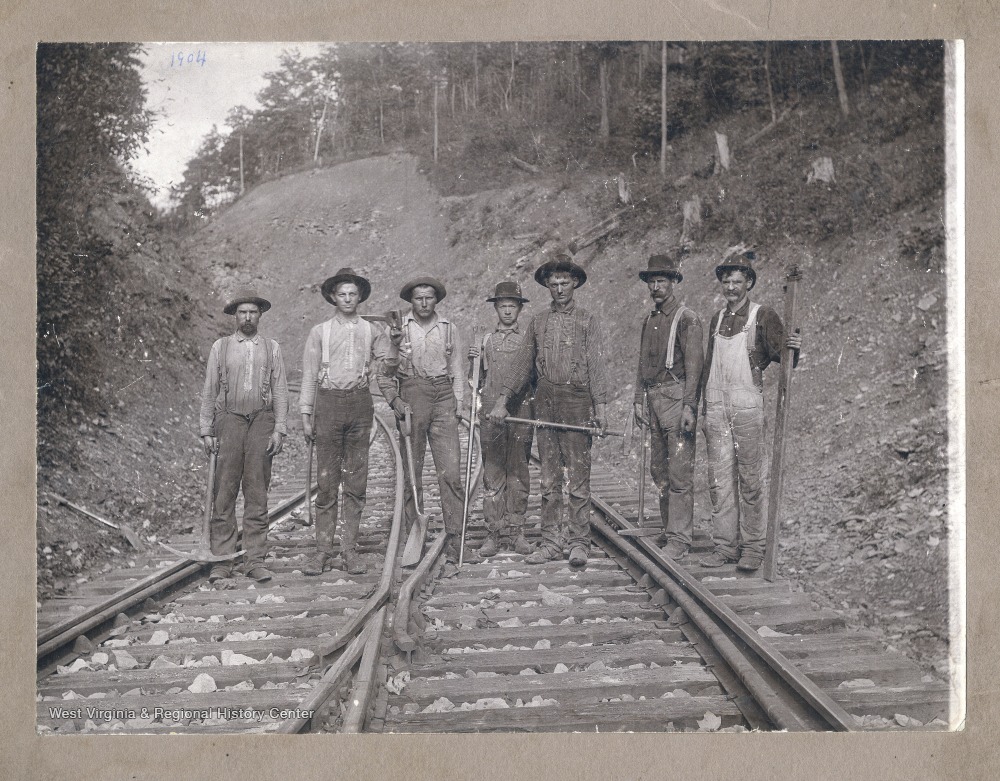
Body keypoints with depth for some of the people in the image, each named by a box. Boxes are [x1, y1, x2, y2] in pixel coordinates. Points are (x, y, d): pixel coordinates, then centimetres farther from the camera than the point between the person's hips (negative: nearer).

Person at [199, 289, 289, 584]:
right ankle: (222, 560, 1)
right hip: (229, 419, -1)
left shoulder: (272, 348, 13)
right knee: (224, 494, -3)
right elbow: (209, 391, 10)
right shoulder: (220, 347, 11)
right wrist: (206, 430, 3)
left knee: (257, 493, 1)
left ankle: (255, 559, 6)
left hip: (262, 420, 1)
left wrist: (279, 429, 0)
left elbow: (280, 391, 10)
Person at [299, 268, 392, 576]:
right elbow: (309, 375, 6)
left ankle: (350, 549, 9)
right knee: (326, 481, -2)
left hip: (360, 403, 2)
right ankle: (323, 551, 3)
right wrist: (306, 415, 1)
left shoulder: (373, 331, 9)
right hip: (328, 402, -1)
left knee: (356, 480, 2)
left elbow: (385, 358, 26)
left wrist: (374, 368, 7)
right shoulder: (319, 332, 6)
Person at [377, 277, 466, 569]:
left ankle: (454, 542, -6)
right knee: (411, 472, 2)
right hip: (411, 395, -1)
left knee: (451, 472, -8)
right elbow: (385, 371, 10)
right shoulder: (398, 329, 7)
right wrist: (394, 400, -3)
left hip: (443, 396, 1)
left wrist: (458, 403, 6)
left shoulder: (448, 328, 12)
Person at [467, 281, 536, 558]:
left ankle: (515, 532, 8)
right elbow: (479, 381, 14)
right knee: (493, 473, 0)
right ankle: (494, 533, 5)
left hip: (521, 410, 0)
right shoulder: (486, 340, 13)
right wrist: (474, 361, -2)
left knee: (518, 472, 2)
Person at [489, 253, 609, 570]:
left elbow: (596, 366, -1)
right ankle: (551, 542, 13)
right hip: (545, 402, 4)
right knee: (549, 480, 7)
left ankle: (578, 543, 4)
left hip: (577, 402, -4)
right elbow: (523, 364, 15)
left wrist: (600, 406, -9)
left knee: (578, 478, -2)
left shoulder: (587, 321, 4)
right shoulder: (539, 322, 14)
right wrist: (503, 400, 8)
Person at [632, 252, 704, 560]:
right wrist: (638, 399, 14)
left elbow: (694, 365, -11)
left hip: (677, 398, -8)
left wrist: (689, 407, -17)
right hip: (654, 399, 8)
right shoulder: (649, 320, 17)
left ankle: (679, 539, -3)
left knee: (679, 471, -7)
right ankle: (669, 530, 21)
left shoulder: (687, 319, -6)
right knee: (659, 469, 11)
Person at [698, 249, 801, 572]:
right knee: (719, 478, 4)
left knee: (749, 478, -1)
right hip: (716, 406, 5)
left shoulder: (763, 316, 1)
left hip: (747, 406, -5)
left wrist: (793, 349, -28)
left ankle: (752, 547, 8)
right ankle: (724, 545, 11)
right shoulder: (717, 319, 17)